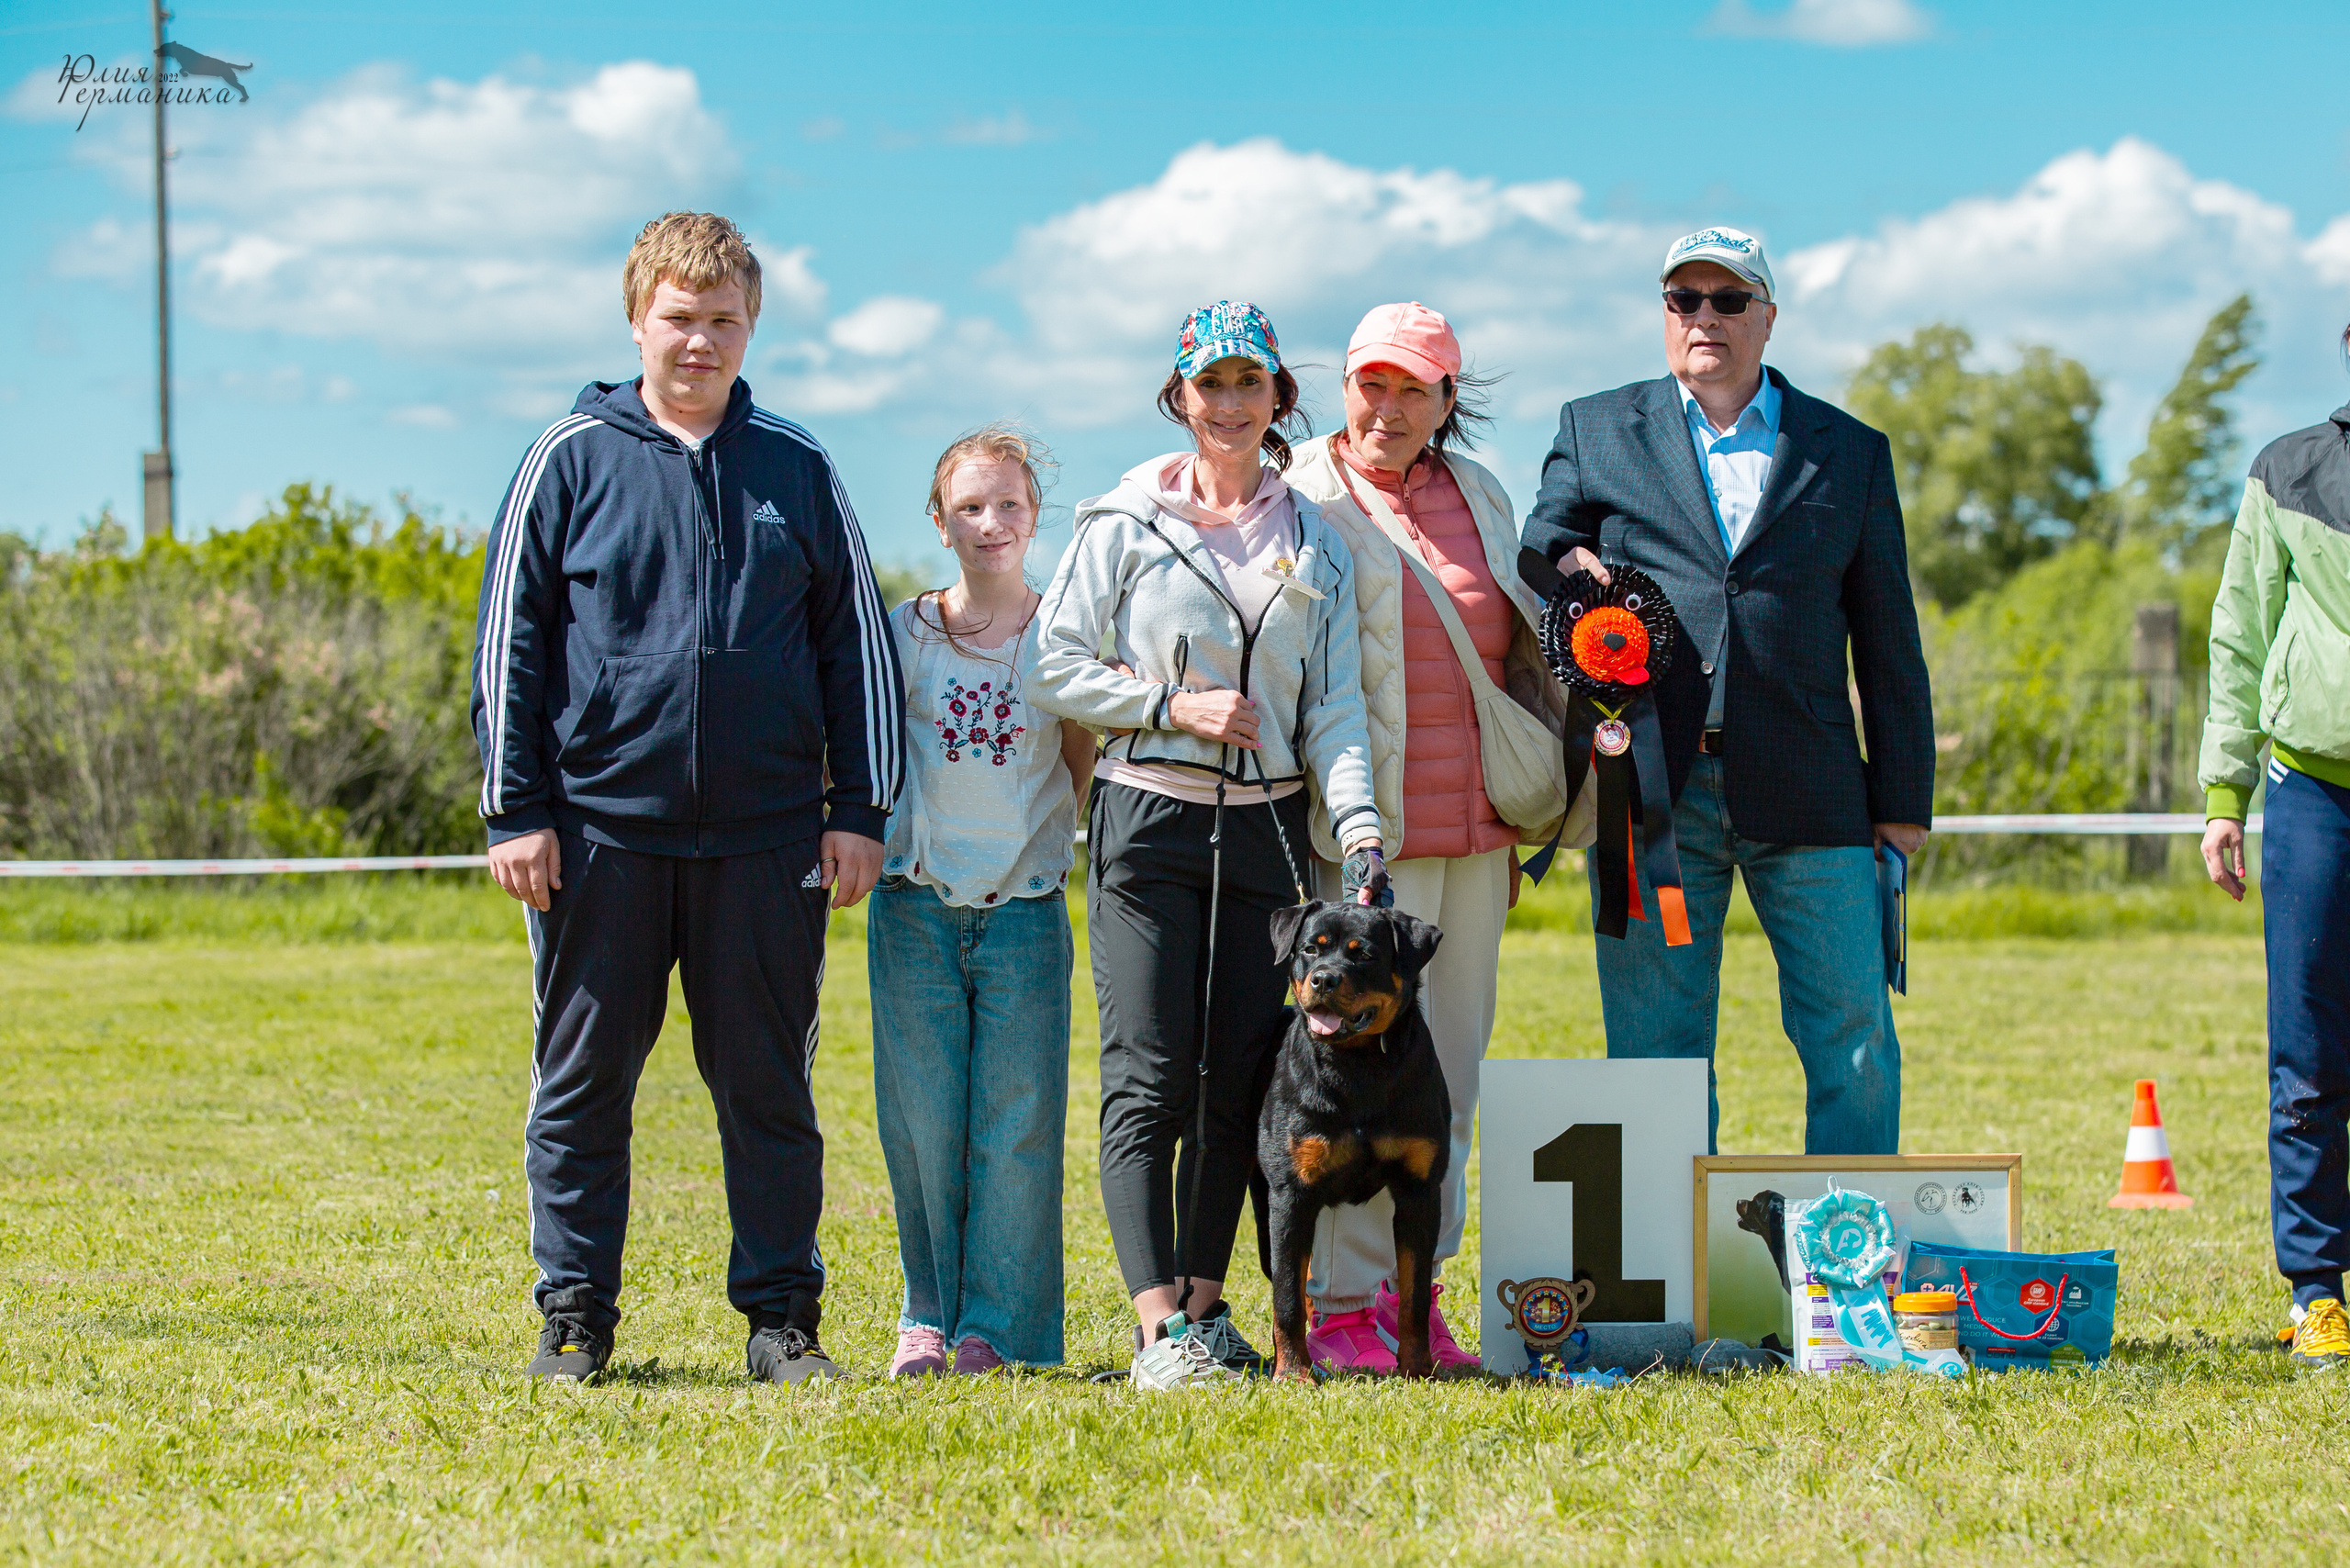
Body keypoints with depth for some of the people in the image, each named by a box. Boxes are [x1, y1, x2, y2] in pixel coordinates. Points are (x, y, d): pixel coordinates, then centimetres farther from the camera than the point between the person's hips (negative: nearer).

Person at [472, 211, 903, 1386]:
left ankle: (781, 1315, 15)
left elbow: (859, 644, 11)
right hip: (602, 830, -1)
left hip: (767, 836, 1)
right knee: (581, 1084, 4)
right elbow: (509, 638, 3)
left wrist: (860, 811, 4)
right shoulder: (572, 459, 3)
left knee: (769, 1087, 6)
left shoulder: (795, 470, 8)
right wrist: (515, 810, -3)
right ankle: (574, 1318, 14)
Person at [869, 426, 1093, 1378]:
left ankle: (997, 1325, 5)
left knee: (1017, 1119, -2)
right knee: (922, 1117, 1)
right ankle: (929, 1314, 11)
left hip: (1024, 906, -1)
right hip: (917, 904, 1)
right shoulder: (905, 632, 6)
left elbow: (1086, 769, 8)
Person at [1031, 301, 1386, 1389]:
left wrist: (1360, 829, -6)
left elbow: (1334, 706, 8)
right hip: (1147, 819, -3)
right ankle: (1158, 1324, -15)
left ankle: (1206, 1305, 11)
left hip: (1267, 828, 3)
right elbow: (1055, 668, 2)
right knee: (1149, 1077, -11)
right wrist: (1176, 704, -9)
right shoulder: (1125, 524, 5)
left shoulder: (1314, 543, 12)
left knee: (1239, 1082, 2)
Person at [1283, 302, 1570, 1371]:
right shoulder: (1304, 501, -1)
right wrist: (1331, 824, -10)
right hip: (1367, 833, -6)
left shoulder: (1479, 496, 16)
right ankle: (1342, 1305, -3)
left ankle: (1415, 1295, 13)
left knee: (1451, 1065, 6)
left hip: (1474, 830, 6)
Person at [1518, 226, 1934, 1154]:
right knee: (1653, 1052, 3)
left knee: (1854, 1044, -3)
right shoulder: (1595, 433, 14)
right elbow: (1534, 561, 13)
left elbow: (1888, 642, 12)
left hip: (1806, 797, 0)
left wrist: (1904, 798, 7)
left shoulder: (1849, 451, 13)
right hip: (1651, 798, 0)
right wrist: (1562, 566, -12)